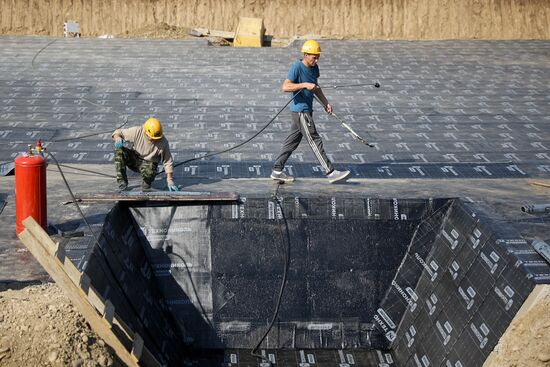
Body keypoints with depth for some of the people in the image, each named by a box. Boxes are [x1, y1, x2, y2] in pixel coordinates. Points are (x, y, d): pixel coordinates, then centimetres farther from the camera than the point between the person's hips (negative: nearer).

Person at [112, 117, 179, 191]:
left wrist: (170, 181, -17)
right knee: (119, 150, -27)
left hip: (148, 163, -2)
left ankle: (147, 182, -1)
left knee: (149, 171, -40)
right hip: (134, 159, 2)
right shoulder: (137, 132, -19)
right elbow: (118, 132, -8)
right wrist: (118, 138, -34)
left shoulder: (163, 142, -20)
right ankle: (122, 181, -17)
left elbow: (168, 162, -12)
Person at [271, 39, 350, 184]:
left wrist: (326, 103, 17)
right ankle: (330, 172, -8)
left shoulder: (314, 68, 9)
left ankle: (277, 171, 19)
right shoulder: (297, 68, -17)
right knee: (315, 140, -8)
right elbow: (285, 87, -25)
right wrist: (305, 85, -29)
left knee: (293, 140, 12)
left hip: (307, 109, 9)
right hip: (300, 109, -9)